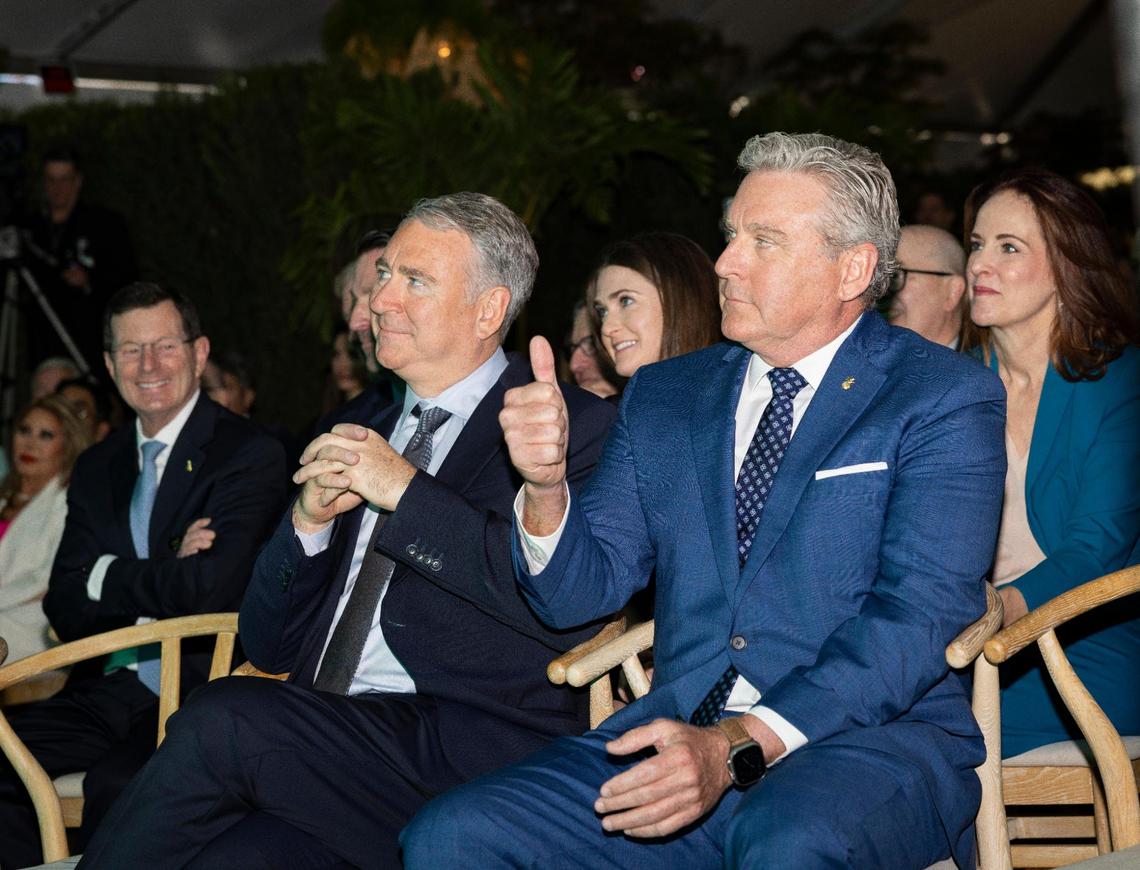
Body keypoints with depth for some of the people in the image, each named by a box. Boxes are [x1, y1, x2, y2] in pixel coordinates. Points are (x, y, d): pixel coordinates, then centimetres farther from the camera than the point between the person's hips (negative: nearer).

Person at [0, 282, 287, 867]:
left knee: (115, 784, -33)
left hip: (203, 691, -6)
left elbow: (208, 592, -17)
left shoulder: (250, 455, -5)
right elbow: (65, 612, 7)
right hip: (109, 690, 6)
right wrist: (164, 574, -7)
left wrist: (107, 576, -4)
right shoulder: (97, 468, 16)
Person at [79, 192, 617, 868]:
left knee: (221, 720, -23)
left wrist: (406, 490, -13)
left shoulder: (572, 423, 0)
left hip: (471, 756, -5)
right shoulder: (360, 439, 20)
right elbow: (270, 648, 19)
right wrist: (308, 520, 0)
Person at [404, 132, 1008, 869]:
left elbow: (921, 615, -12)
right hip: (680, 734, 5)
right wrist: (545, 486, -8)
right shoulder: (664, 397, 17)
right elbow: (579, 593, 15)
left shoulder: (945, 399, 1)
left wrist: (737, 746, -22)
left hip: (873, 736, -4)